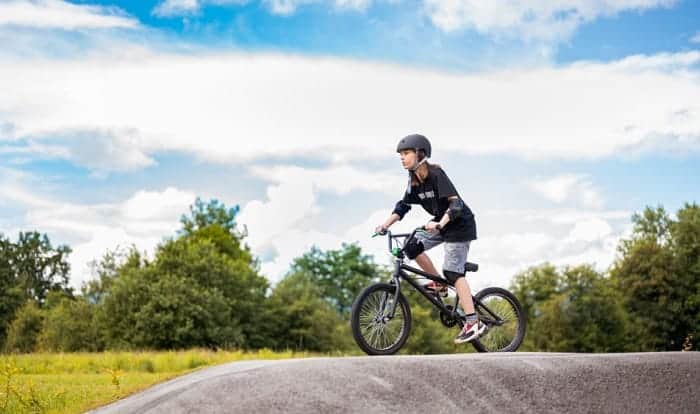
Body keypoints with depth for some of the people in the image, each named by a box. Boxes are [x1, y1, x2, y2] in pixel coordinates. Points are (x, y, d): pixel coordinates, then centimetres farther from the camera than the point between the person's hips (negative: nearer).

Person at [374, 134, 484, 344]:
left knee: (453, 271, -13)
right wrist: (385, 224, -7)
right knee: (412, 246, -6)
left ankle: (473, 322, -13)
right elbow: (403, 205, 7)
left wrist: (440, 224, -45)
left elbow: (455, 203, -30)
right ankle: (439, 284, 10)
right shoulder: (414, 180, 1)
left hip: (459, 223, -8)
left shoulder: (436, 174, -22)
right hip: (441, 224, 8)